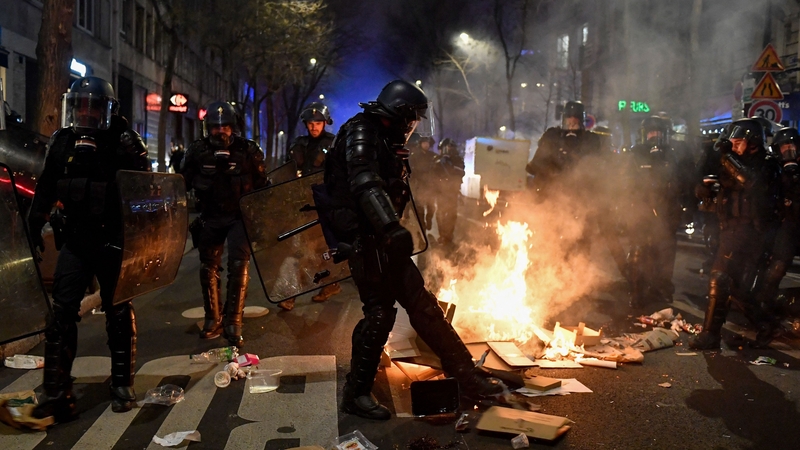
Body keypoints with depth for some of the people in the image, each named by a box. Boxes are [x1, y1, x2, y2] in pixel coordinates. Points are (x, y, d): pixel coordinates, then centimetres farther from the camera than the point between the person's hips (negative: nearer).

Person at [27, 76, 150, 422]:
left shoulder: (125, 143, -6)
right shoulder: (61, 141, 8)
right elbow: (46, 188, 17)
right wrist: (35, 222, 18)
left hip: (114, 241, -4)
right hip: (74, 241, 4)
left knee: (119, 312, 7)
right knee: (62, 312, 0)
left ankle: (122, 383, 21)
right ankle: (56, 390, 8)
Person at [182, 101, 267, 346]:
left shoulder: (247, 149, -7)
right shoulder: (197, 151, -3)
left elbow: (260, 183, 1)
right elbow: (185, 183, 5)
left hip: (240, 215, -2)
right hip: (210, 216, 3)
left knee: (239, 265, -12)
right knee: (208, 268, 8)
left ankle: (233, 322, -5)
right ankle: (212, 319, 24)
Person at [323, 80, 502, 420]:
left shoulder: (384, 139, 21)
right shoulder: (361, 131, -10)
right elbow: (364, 183, -27)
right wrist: (392, 227, -38)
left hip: (382, 239, 10)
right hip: (365, 237, -10)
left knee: (420, 302, 8)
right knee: (379, 310, -10)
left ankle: (466, 375, 12)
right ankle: (357, 393, 4)